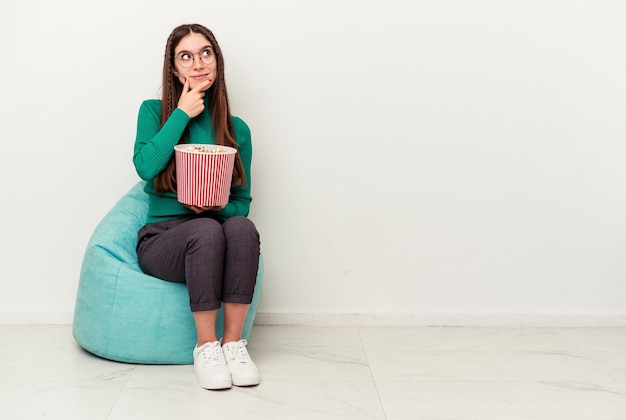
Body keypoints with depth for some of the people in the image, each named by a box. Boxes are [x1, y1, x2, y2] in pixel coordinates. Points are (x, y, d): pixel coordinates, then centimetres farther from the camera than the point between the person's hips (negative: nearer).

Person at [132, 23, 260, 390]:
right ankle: (206, 346, -23)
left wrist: (215, 206, -12)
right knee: (206, 231, -34)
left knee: (242, 227, -32)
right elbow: (146, 167, -15)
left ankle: (233, 341, -25)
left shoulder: (237, 129, 10)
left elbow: (242, 202, 11)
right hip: (162, 239, -2)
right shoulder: (154, 111, 5)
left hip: (214, 231, 2)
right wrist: (183, 113, -10)